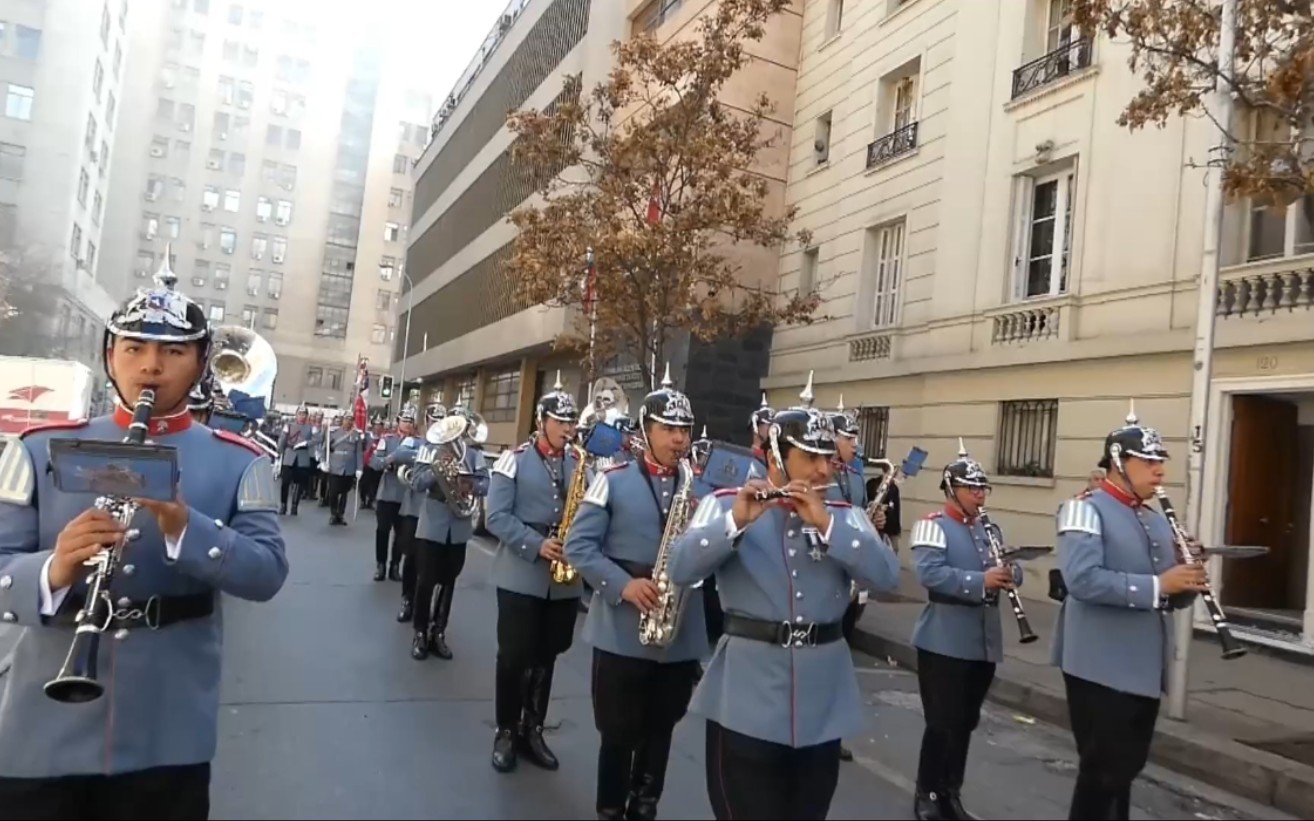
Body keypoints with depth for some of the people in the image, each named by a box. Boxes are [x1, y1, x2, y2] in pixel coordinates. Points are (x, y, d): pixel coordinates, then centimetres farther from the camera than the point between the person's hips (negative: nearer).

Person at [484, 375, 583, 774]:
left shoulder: (581, 464, 8)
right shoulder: (515, 460, -4)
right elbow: (496, 516, -10)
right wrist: (537, 545, -20)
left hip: (566, 579, 4)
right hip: (520, 575, -4)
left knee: (546, 658, 13)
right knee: (514, 657, 2)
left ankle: (532, 730, 27)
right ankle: (506, 731, 20)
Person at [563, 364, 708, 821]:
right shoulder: (613, 481, -4)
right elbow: (578, 545, -7)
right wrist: (623, 584, -20)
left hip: (683, 632, 4)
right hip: (622, 630, -3)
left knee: (660, 731, 17)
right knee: (619, 733, 7)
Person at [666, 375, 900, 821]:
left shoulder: (845, 516, 7)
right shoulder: (727, 503, -2)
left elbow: (887, 575, -9)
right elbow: (680, 569, -14)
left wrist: (826, 524, -19)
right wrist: (736, 522, -28)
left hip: (823, 705, 4)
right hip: (746, 701, -3)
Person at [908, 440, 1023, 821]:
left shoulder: (990, 529, 14)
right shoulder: (933, 525, -10)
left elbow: (1011, 569, 11)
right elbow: (929, 573, -23)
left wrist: (1009, 575, -13)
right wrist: (981, 581, -32)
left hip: (985, 642, 7)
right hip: (944, 642, -7)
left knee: (966, 721, 15)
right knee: (943, 721, -1)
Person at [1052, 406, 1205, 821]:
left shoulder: (1158, 519, 14)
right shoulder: (1085, 509, -11)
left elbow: (1170, 596, 16)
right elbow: (1082, 580, -25)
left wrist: (1188, 583, -6)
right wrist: (1156, 585, -26)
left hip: (1145, 668, 8)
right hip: (1101, 666, -8)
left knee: (1127, 766, 17)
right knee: (1103, 769, 0)